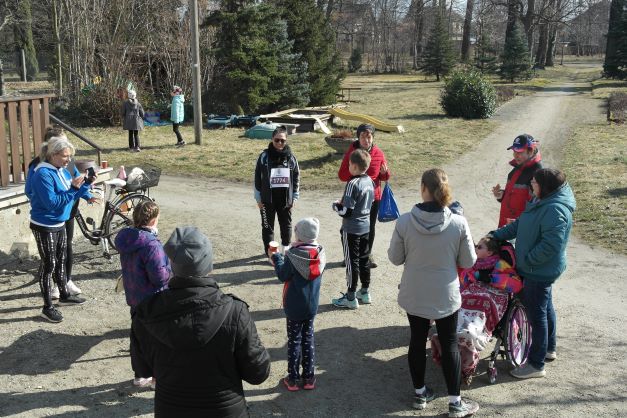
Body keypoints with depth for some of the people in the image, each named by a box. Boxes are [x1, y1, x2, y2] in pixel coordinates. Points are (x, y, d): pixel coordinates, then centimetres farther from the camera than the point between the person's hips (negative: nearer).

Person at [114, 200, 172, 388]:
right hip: (153, 301, -8)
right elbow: (160, 277, -26)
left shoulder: (126, 238, 0)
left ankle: (140, 374, 30)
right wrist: (172, 264, -10)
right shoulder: (151, 245, -28)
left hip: (133, 297, 8)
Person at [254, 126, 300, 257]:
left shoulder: (291, 157, -1)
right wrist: (258, 198, -4)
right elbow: (257, 178, -3)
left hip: (286, 199, 2)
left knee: (286, 225, 14)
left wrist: (294, 197, 4)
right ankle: (270, 252, 16)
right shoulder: (264, 156, -7)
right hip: (268, 199, -2)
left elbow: (296, 178, 6)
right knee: (267, 226, 5)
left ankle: (285, 249, 33)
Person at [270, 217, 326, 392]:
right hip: (312, 306, 4)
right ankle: (309, 377, 22)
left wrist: (276, 257, 2)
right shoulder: (320, 254, -8)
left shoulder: (293, 255, -22)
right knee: (308, 339, 16)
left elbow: (283, 276, -11)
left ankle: (293, 379, 16)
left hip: (294, 308, -4)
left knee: (294, 341, 9)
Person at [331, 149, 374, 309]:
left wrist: (336, 206, -3)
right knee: (364, 259, 17)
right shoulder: (369, 181, 2)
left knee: (352, 261, 1)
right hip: (366, 226, 8)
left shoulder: (353, 184, -22)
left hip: (351, 229, -8)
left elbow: (346, 211, -23)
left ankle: (351, 297, 10)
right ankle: (365, 292, 28)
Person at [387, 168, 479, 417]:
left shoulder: (405, 221, -18)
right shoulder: (458, 223, -19)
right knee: (450, 344, 15)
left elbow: (395, 258, -6)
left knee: (418, 341, 19)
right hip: (446, 296, -1)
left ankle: (420, 394, 35)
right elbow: (468, 261, -8)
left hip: (413, 295, 1)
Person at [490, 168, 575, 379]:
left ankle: (536, 364, 12)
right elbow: (519, 225, 14)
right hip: (539, 270, 10)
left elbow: (550, 245, -29)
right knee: (545, 308, 23)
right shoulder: (542, 202, 6)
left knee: (537, 314, 0)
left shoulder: (556, 210, -27)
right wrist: (496, 235, 7)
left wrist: (526, 260, -19)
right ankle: (549, 349, 42)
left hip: (540, 272, -10)